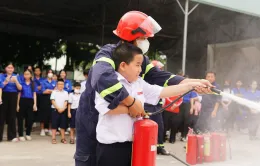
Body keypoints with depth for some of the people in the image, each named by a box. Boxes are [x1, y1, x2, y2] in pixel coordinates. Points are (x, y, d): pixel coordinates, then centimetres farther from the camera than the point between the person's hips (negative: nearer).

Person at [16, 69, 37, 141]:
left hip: (30, 102, 2)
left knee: (30, 118, 3)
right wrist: (18, 104, -3)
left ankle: (28, 134, 17)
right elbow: (19, 94, 3)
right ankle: (21, 135, 8)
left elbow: (34, 94, 8)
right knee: (20, 118, 1)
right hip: (22, 101, -2)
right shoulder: (21, 83, 3)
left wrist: (35, 104, -1)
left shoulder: (33, 84, 9)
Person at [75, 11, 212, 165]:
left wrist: (194, 83, -20)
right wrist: (132, 103, -43)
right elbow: (104, 80, -46)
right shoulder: (107, 54, -25)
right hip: (91, 119, -6)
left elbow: (161, 77, -9)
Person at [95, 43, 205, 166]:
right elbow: (105, 108, -26)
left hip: (133, 144, 7)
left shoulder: (140, 84, 10)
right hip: (111, 147, -7)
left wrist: (191, 85, 7)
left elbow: (163, 92, 10)